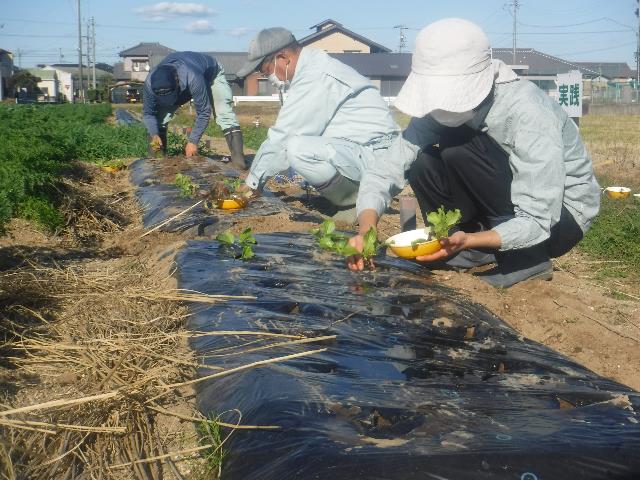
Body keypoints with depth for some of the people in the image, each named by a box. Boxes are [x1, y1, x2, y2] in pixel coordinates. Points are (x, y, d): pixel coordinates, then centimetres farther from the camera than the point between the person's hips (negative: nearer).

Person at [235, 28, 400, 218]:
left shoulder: (315, 79, -18)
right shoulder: (313, 68, 14)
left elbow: (282, 138, -16)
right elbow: (283, 132, 17)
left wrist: (253, 181, -4)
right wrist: (256, 177, 15)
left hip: (372, 155, -11)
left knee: (298, 149, -28)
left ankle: (356, 201, -9)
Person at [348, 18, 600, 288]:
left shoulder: (528, 113, -30)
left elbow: (536, 223, -32)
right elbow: (385, 171, -15)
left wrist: (467, 241, -46)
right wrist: (366, 230, -33)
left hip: (560, 218, -5)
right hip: (505, 212, 5)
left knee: (461, 148, -27)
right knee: (422, 164, -18)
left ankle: (525, 258, -14)